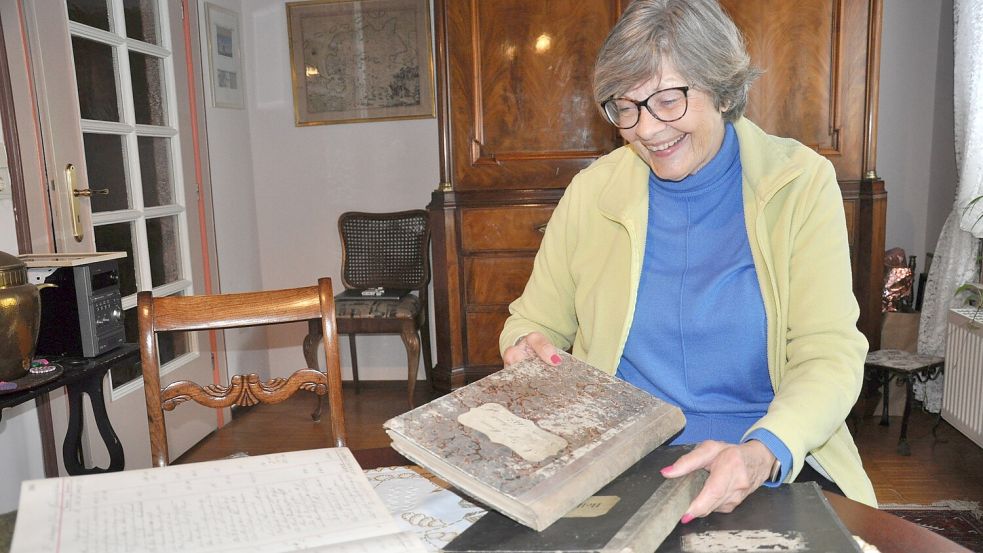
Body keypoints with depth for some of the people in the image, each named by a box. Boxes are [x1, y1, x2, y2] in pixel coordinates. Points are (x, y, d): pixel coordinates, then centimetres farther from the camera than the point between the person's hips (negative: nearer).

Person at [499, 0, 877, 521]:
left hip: (777, 462, -1)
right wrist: (530, 347, -12)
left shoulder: (801, 183, -1)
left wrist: (765, 453, -25)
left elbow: (829, 355, -8)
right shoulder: (590, 192, 3)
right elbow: (533, 322, 12)